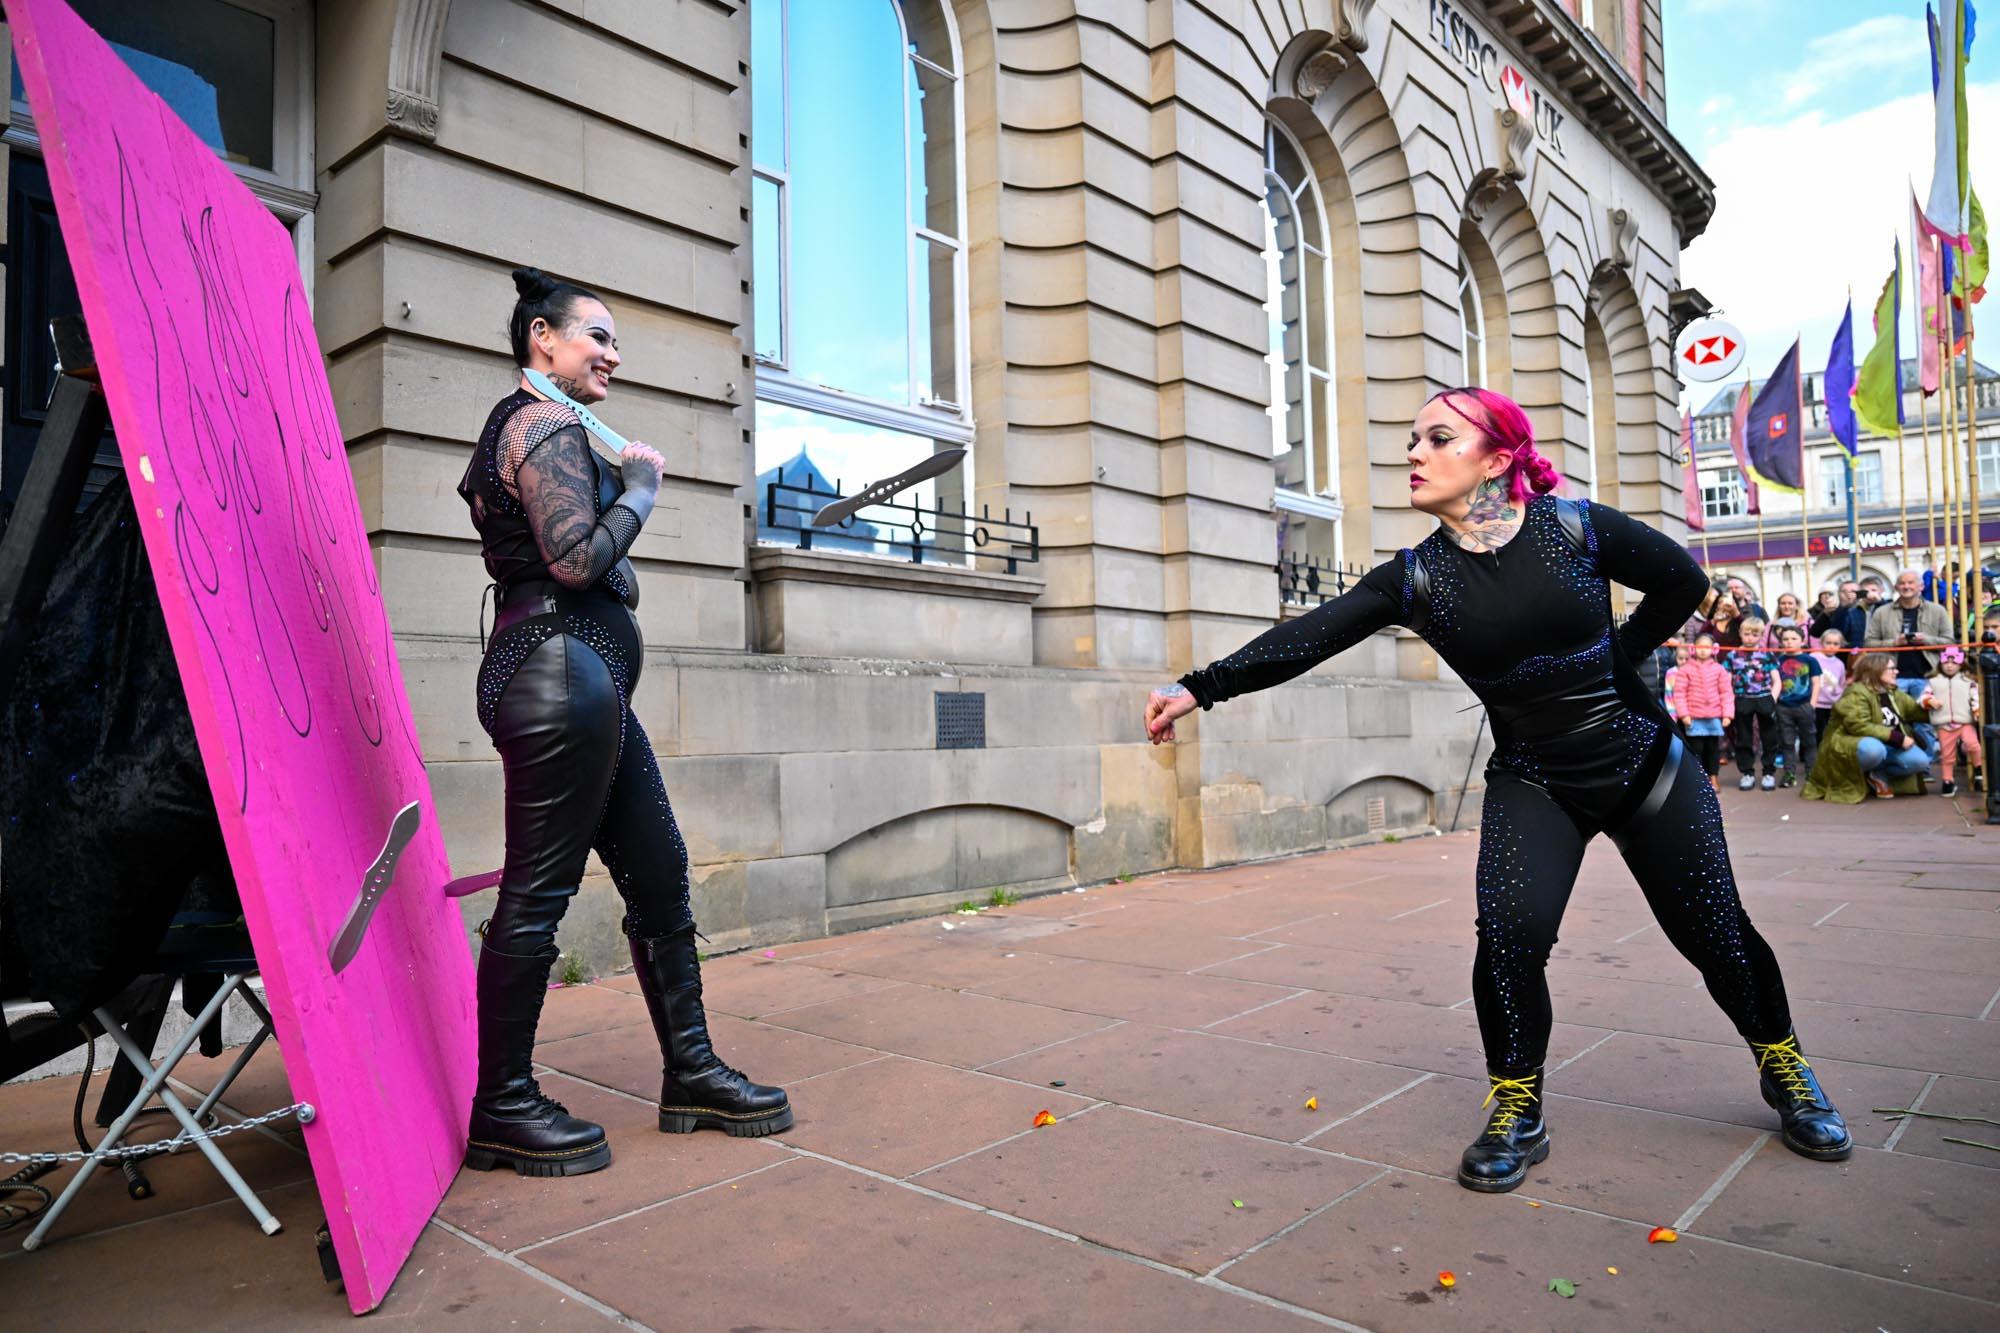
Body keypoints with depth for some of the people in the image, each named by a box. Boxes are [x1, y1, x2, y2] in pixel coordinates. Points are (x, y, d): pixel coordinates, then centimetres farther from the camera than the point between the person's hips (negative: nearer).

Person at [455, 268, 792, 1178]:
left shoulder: (525, 428, 25)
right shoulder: (548, 424, -7)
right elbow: (576, 558, -18)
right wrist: (641, 485, -5)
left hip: (586, 678, 11)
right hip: (561, 668, -11)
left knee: (659, 872, 10)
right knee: (538, 892, -3)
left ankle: (690, 1071, 19)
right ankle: (500, 1110, 9)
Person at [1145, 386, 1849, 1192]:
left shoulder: (1574, 527, -14)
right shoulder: (1417, 578, -11)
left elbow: (1683, 583, 1)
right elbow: (1307, 639, -21)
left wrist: (1613, 662, -5)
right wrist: (1201, 688, -31)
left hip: (1643, 763, 0)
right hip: (1532, 782, 0)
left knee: (1713, 932, 8)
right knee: (1510, 932, -20)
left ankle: (1784, 1071, 38)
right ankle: (1517, 1115, 2)